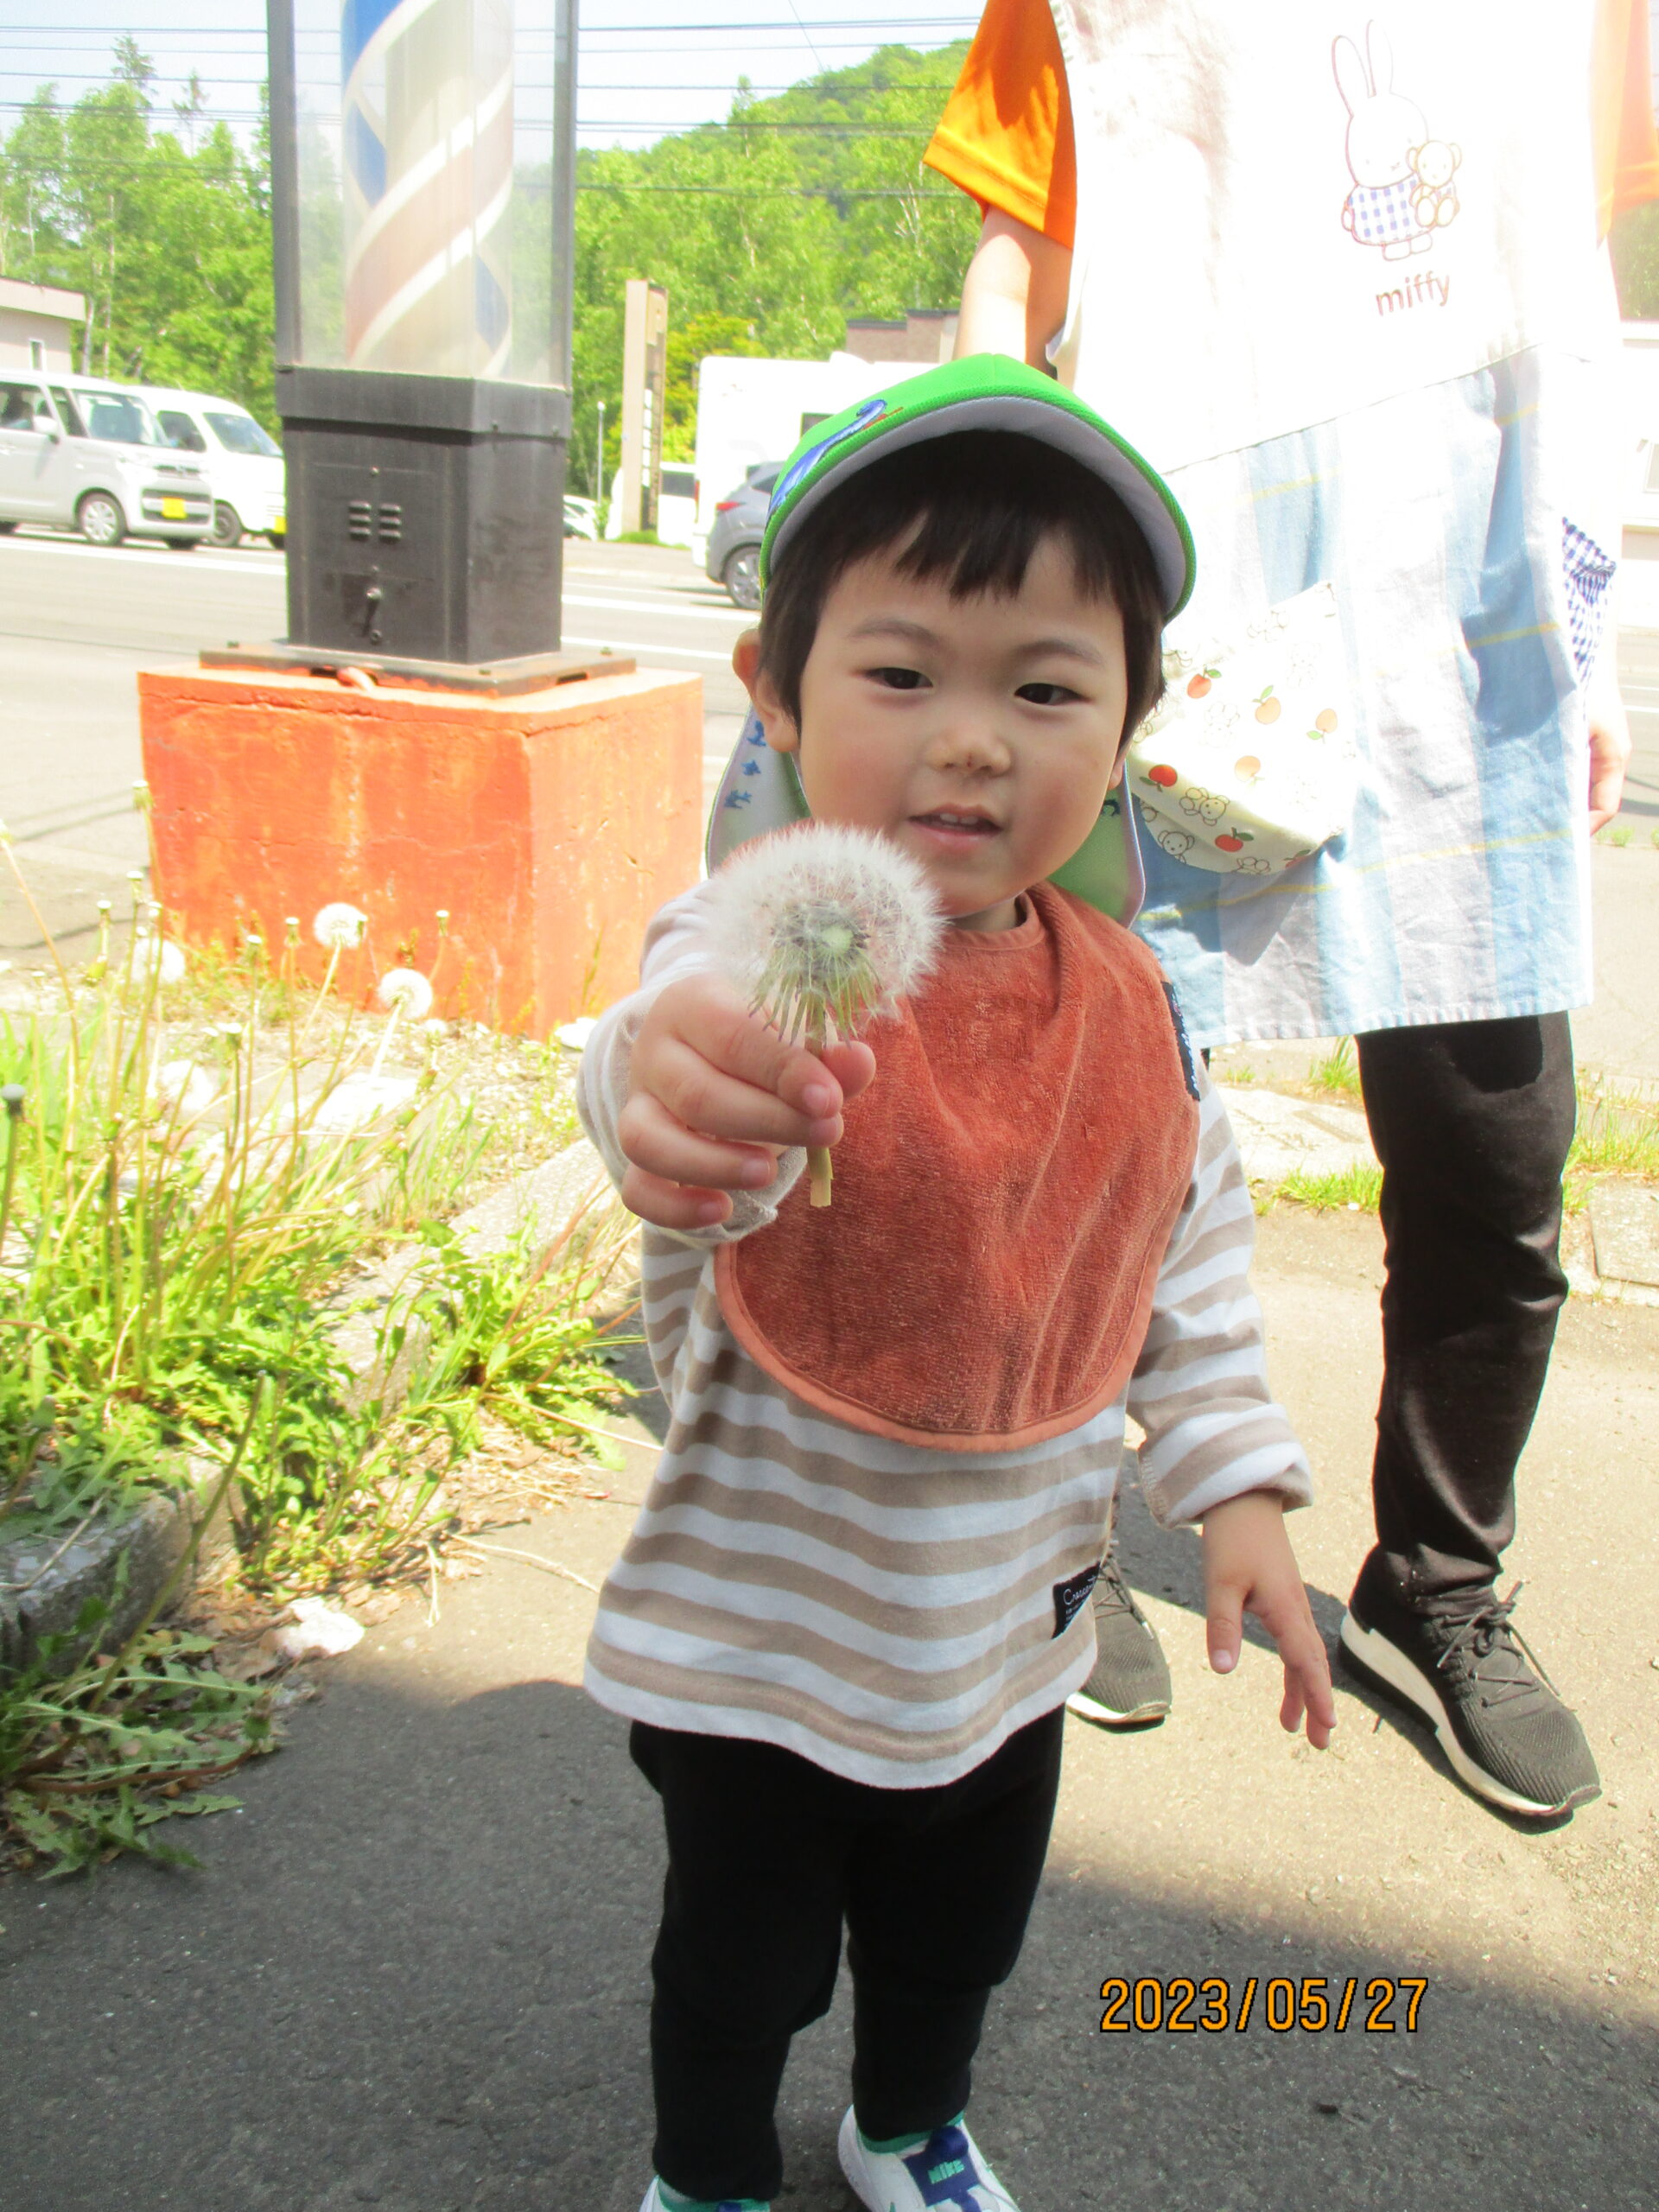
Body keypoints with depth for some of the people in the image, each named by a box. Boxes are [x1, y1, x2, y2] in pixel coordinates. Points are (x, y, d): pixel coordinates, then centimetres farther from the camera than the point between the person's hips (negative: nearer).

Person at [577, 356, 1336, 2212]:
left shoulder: (1123, 1002, -9)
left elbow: (1194, 1251, 4)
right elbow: (682, 1070, -50)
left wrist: (1235, 1482, 1)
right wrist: (677, 1097, -72)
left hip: (1006, 1619, 4)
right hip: (756, 1631, -4)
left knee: (961, 1934, 27)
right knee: (744, 1954, 20)